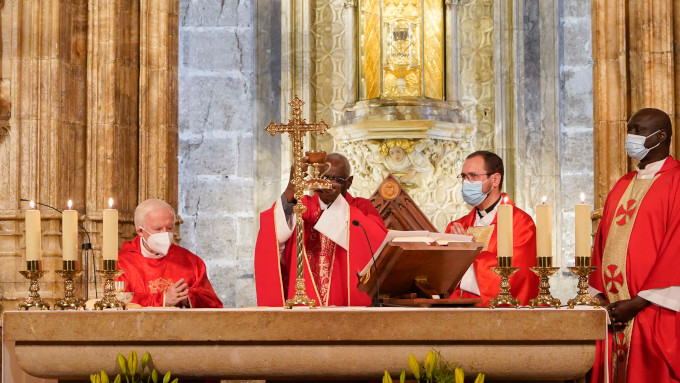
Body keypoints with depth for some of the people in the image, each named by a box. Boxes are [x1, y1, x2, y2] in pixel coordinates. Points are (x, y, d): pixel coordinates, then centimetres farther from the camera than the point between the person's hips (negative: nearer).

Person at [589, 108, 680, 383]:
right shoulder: (622, 187, 16)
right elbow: (602, 244, 17)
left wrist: (638, 303, -14)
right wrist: (599, 294, 4)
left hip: (656, 316, -7)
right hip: (614, 316, 7)